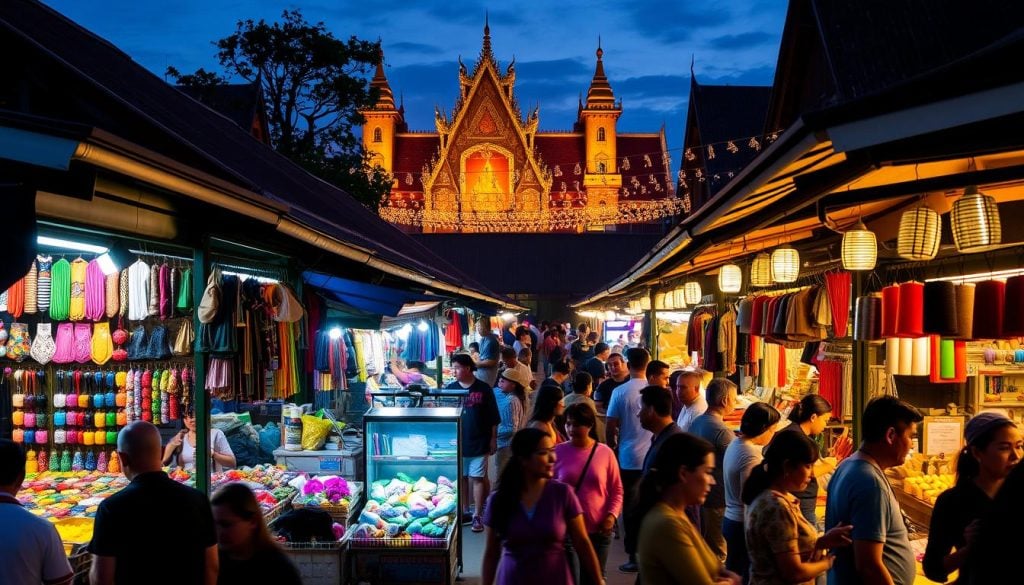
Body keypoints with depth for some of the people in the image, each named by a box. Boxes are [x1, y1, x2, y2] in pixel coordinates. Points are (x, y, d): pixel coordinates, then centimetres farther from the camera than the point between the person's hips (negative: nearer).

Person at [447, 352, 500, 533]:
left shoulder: (483, 389, -7)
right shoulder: (451, 388, 1)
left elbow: (494, 418, -2)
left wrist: (493, 439, -3)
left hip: (478, 443, -3)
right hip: (456, 443, 3)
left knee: (477, 478, 0)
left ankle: (477, 515, 7)